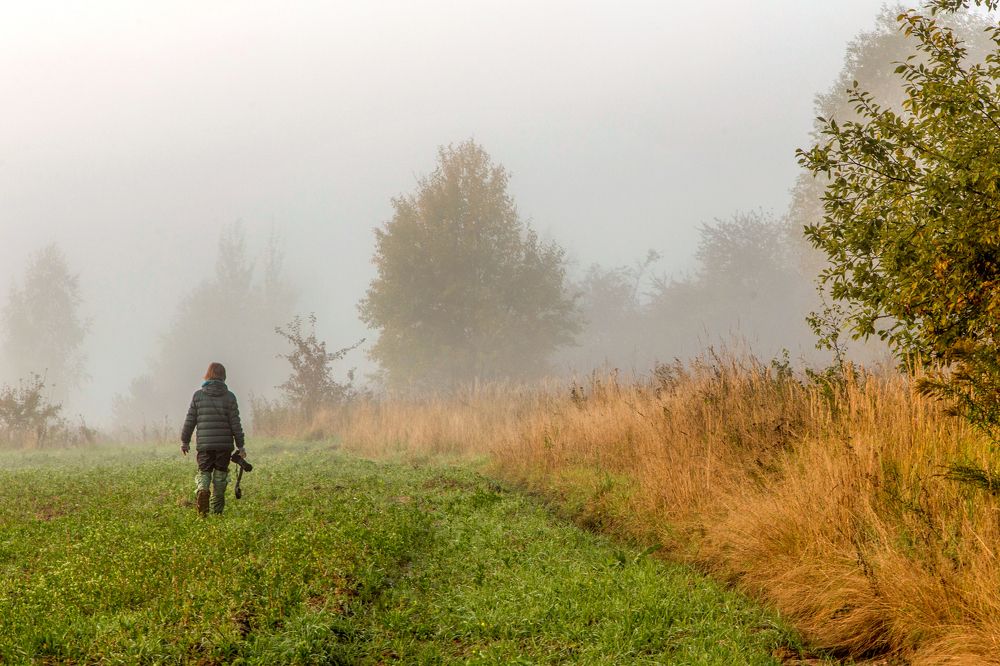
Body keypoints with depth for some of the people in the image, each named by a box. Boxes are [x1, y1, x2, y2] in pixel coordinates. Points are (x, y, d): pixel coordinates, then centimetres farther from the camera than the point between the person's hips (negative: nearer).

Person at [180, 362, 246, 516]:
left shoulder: (198, 395, 2)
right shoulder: (229, 397, -1)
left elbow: (190, 420, 3)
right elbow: (235, 423, -3)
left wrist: (185, 441, 13)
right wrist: (240, 445, 2)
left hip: (204, 445, 0)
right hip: (225, 444, 0)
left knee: (204, 471, 8)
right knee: (220, 474, 10)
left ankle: (202, 490, -24)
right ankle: (217, 509, 13)